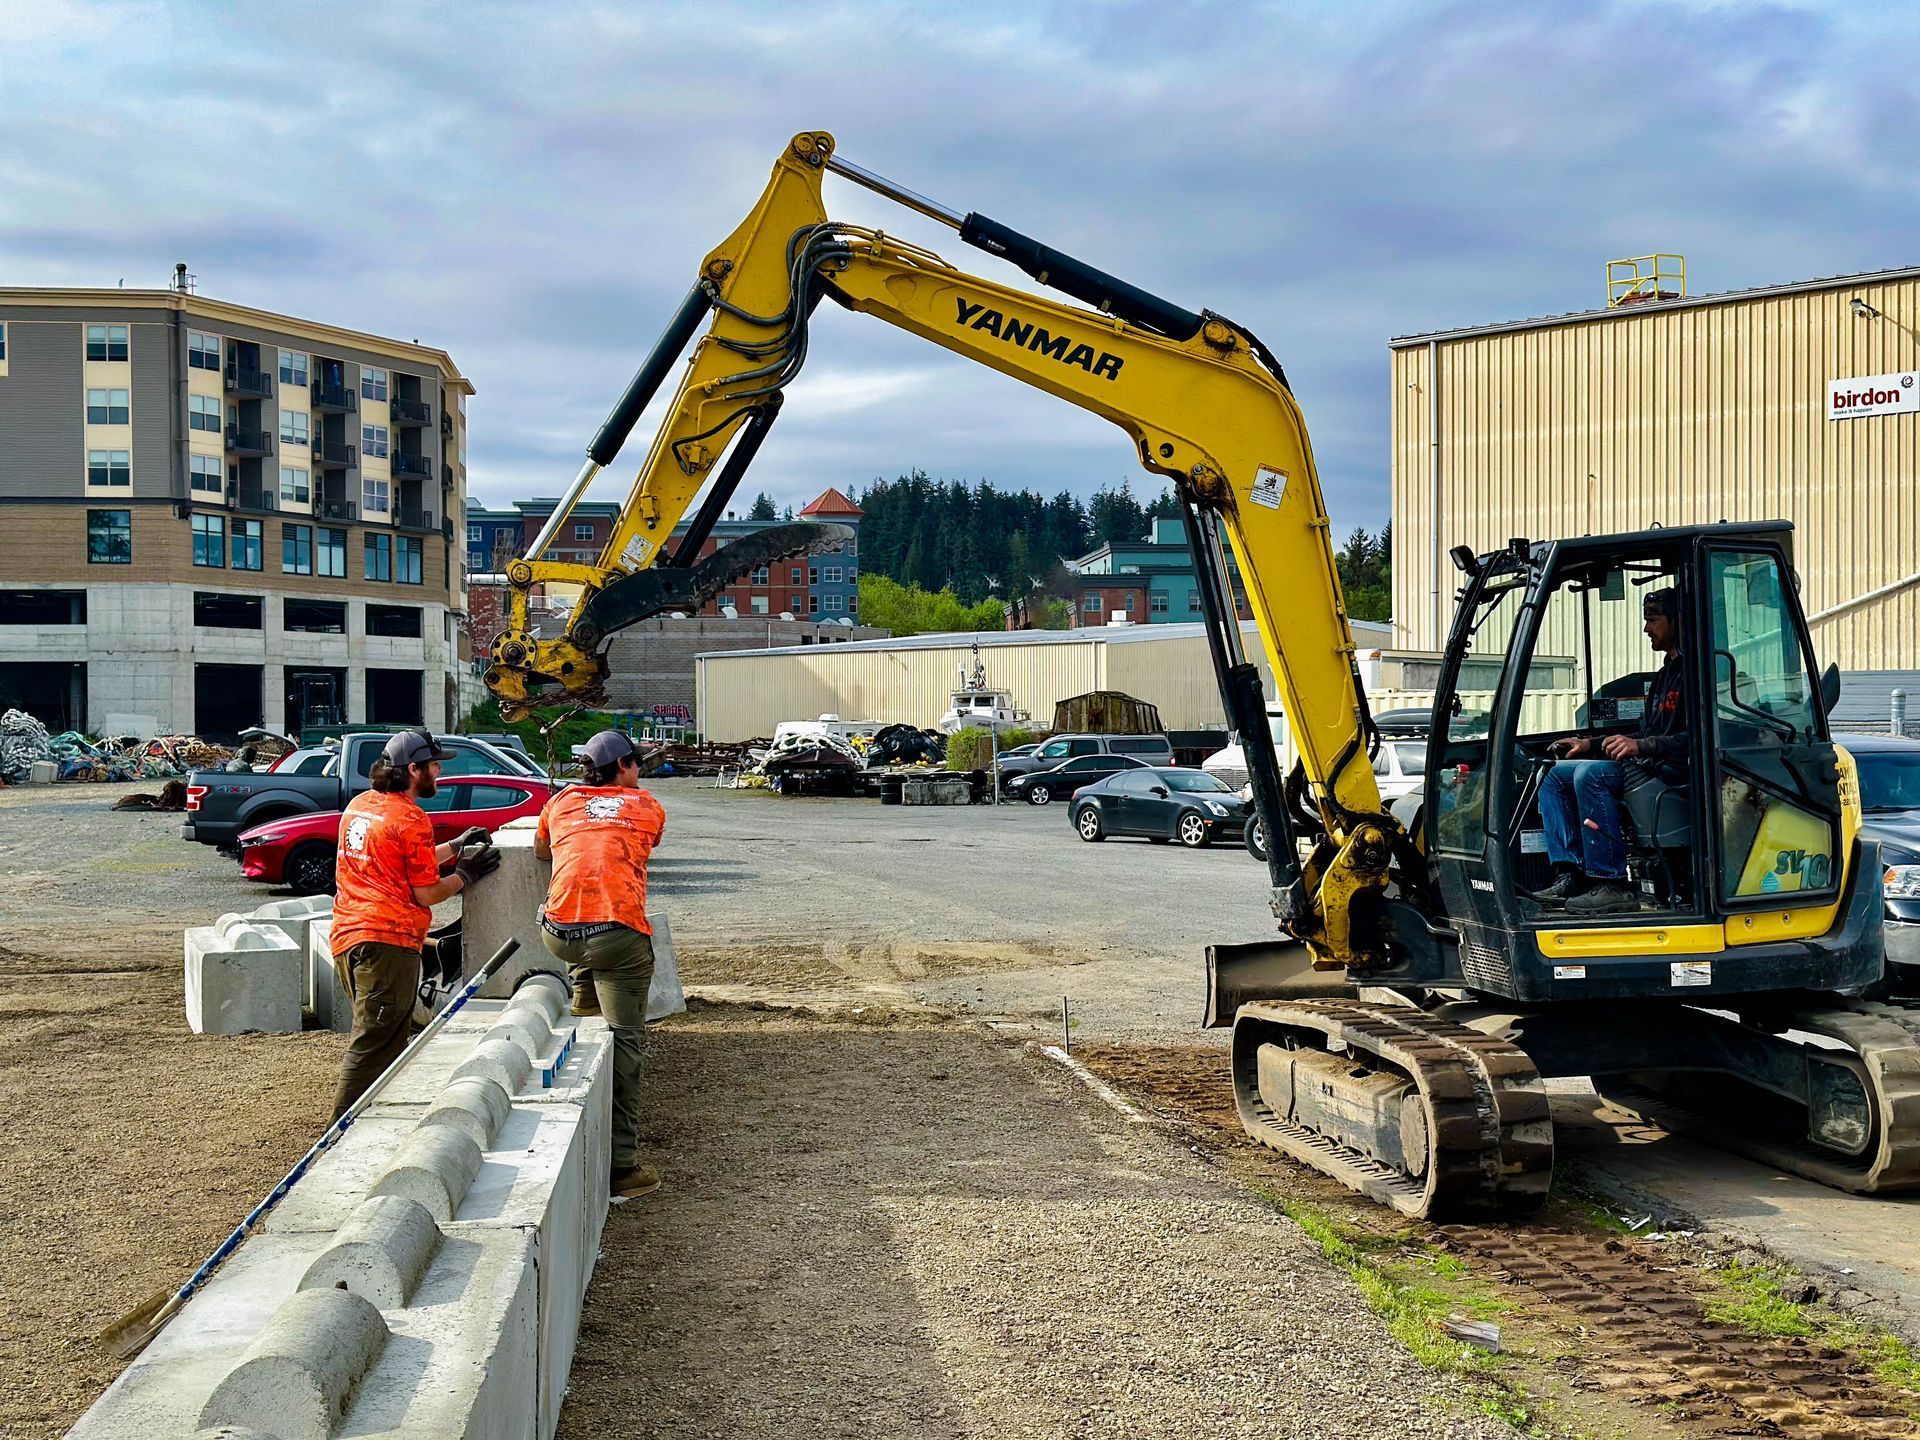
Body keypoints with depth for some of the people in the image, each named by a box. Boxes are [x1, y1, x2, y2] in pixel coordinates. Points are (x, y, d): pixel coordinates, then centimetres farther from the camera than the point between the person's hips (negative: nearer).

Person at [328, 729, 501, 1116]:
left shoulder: (359, 805, 15)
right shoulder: (411, 819, -11)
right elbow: (427, 893, -9)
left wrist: (455, 846, 25)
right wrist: (466, 874, 6)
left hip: (347, 937, 9)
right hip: (389, 940, -9)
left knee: (382, 1040, 19)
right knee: (373, 1046, -7)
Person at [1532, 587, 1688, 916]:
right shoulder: (1665, 675, 25)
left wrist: (1640, 746, -27)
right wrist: (1589, 744, 16)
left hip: (1674, 772, -11)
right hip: (1648, 767, 11)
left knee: (1590, 774, -31)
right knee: (1556, 775, 6)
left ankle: (1612, 885, -30)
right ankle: (1570, 874, -7)